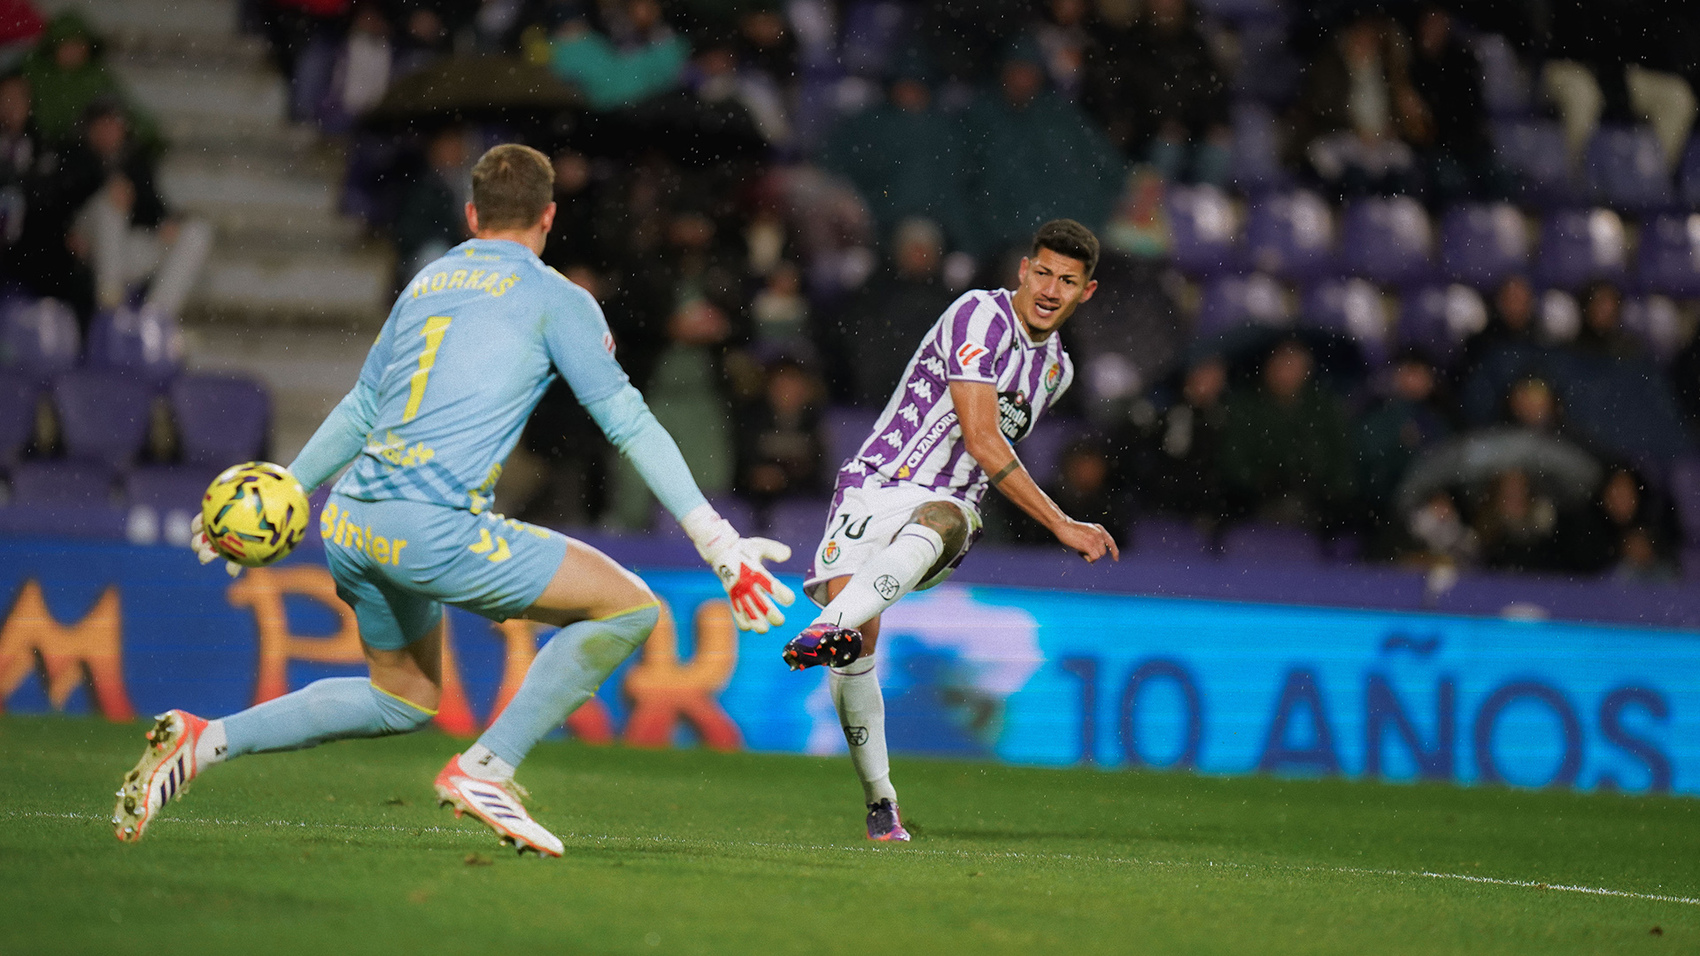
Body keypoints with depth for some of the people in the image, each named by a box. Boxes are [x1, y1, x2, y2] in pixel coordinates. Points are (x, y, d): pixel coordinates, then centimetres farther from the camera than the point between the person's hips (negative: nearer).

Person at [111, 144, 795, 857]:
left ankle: (205, 741, 15)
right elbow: (629, 423, -1)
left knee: (406, 700, 27)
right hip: (431, 525, -8)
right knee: (629, 607, -1)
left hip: (349, 528, 8)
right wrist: (721, 546, -1)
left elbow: (358, 413, 29)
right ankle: (486, 769, -8)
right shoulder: (555, 298, 4)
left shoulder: (424, 285, 22)